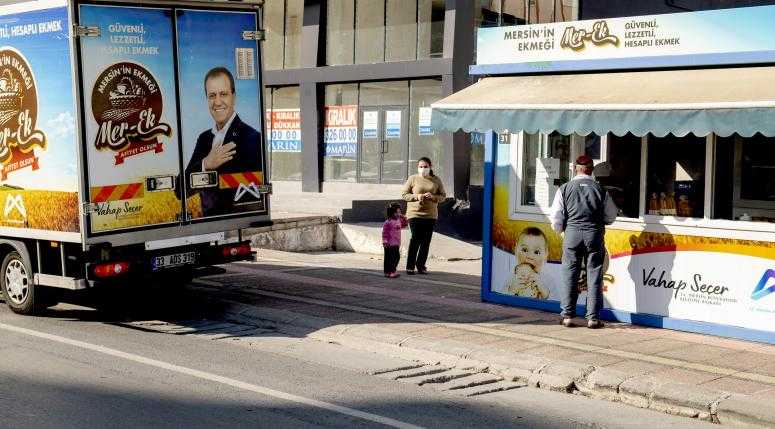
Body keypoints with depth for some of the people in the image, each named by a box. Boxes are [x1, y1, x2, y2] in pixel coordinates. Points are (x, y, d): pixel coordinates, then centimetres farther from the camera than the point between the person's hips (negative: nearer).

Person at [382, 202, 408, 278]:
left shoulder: (398, 220, 10)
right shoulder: (388, 222, -15)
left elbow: (403, 226, 28)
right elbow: (385, 232, -15)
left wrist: (404, 219, 13)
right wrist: (385, 241, -18)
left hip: (396, 244, 9)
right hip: (390, 244, -9)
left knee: (397, 257, 13)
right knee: (389, 258, -2)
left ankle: (392, 270, 25)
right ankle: (387, 272, 4)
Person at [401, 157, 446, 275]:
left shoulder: (436, 180, 8)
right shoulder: (412, 179, 2)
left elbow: (443, 196, 9)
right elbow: (404, 194, 3)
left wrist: (433, 197, -12)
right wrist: (416, 196, -14)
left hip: (430, 215, 3)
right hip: (414, 213, -3)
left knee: (426, 241, 4)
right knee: (415, 239, -11)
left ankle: (421, 265, 15)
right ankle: (410, 266, -3)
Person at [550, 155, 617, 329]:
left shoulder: (565, 189, 0)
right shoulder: (600, 189, 2)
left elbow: (556, 217, -1)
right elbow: (611, 216, 9)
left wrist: (560, 229, 17)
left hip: (572, 233, 0)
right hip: (594, 235, 0)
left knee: (569, 275, 7)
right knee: (594, 276, 5)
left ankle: (567, 316, 7)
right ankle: (593, 317, 5)